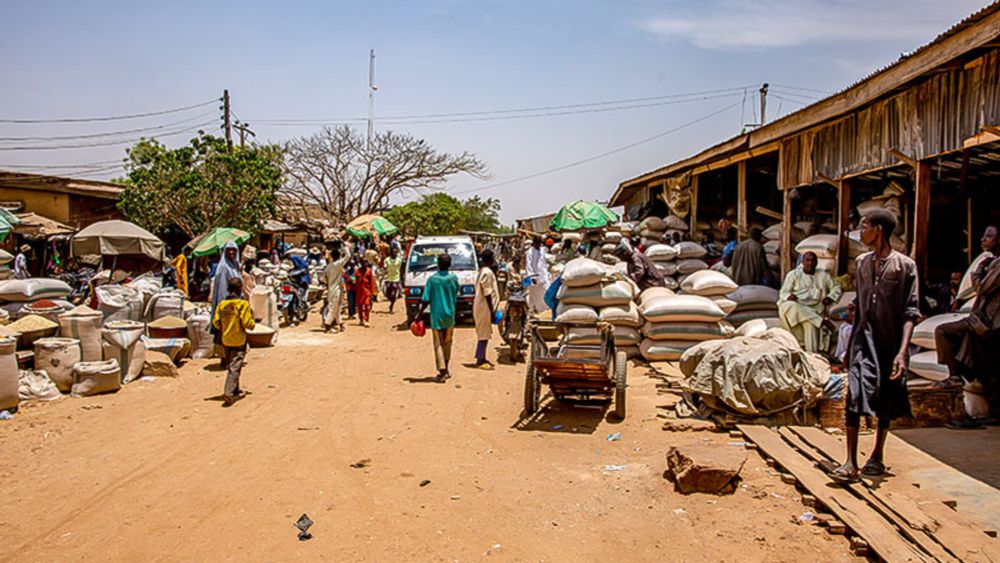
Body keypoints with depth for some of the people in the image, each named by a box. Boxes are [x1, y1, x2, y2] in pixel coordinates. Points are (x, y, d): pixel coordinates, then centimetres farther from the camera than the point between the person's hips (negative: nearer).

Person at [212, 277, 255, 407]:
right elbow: (247, 323, -17)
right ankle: (228, 392, -20)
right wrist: (252, 323, 5)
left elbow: (215, 322, 0)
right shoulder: (243, 304, -14)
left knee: (231, 366, 20)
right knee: (235, 367, -6)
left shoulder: (222, 304, 0)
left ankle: (235, 390, 34)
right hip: (239, 341, -5)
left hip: (226, 341, 5)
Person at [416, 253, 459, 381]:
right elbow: (455, 297, 7)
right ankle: (445, 369, 25)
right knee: (447, 342, 17)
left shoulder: (432, 279, -8)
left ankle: (442, 371, -10)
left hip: (436, 315, -2)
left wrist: (420, 313, -1)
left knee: (438, 344, 0)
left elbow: (426, 299, -9)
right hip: (450, 314, 2)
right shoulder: (453, 278, -2)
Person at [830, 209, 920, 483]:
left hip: (891, 342, -2)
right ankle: (851, 464, -15)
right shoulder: (861, 263, 9)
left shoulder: (905, 266, -6)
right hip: (864, 338, 2)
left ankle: (877, 455, 28)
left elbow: (910, 311, -11)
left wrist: (902, 351, -21)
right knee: (855, 394, -13)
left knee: (886, 403, 10)